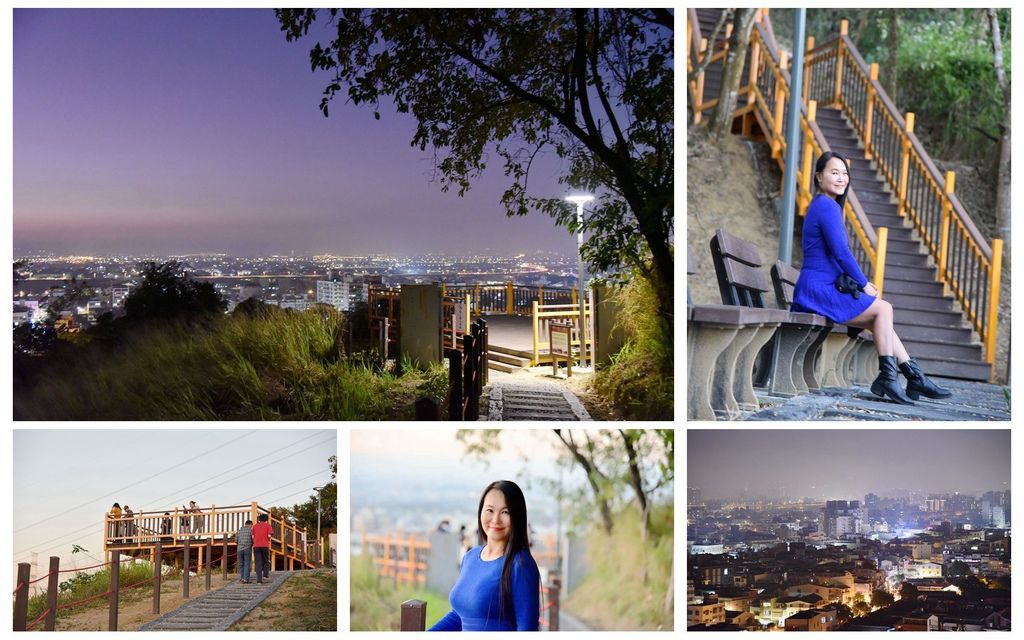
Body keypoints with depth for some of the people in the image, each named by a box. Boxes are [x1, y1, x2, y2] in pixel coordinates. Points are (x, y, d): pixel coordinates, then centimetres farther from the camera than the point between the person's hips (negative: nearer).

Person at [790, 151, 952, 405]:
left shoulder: (821, 205, 21)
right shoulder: (828, 206, -12)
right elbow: (841, 253, -17)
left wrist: (862, 282, 13)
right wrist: (864, 285, -6)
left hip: (818, 290, 10)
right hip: (818, 291, -10)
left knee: (880, 320, 10)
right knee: (883, 308, -9)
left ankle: (915, 377, 10)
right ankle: (888, 376, -6)